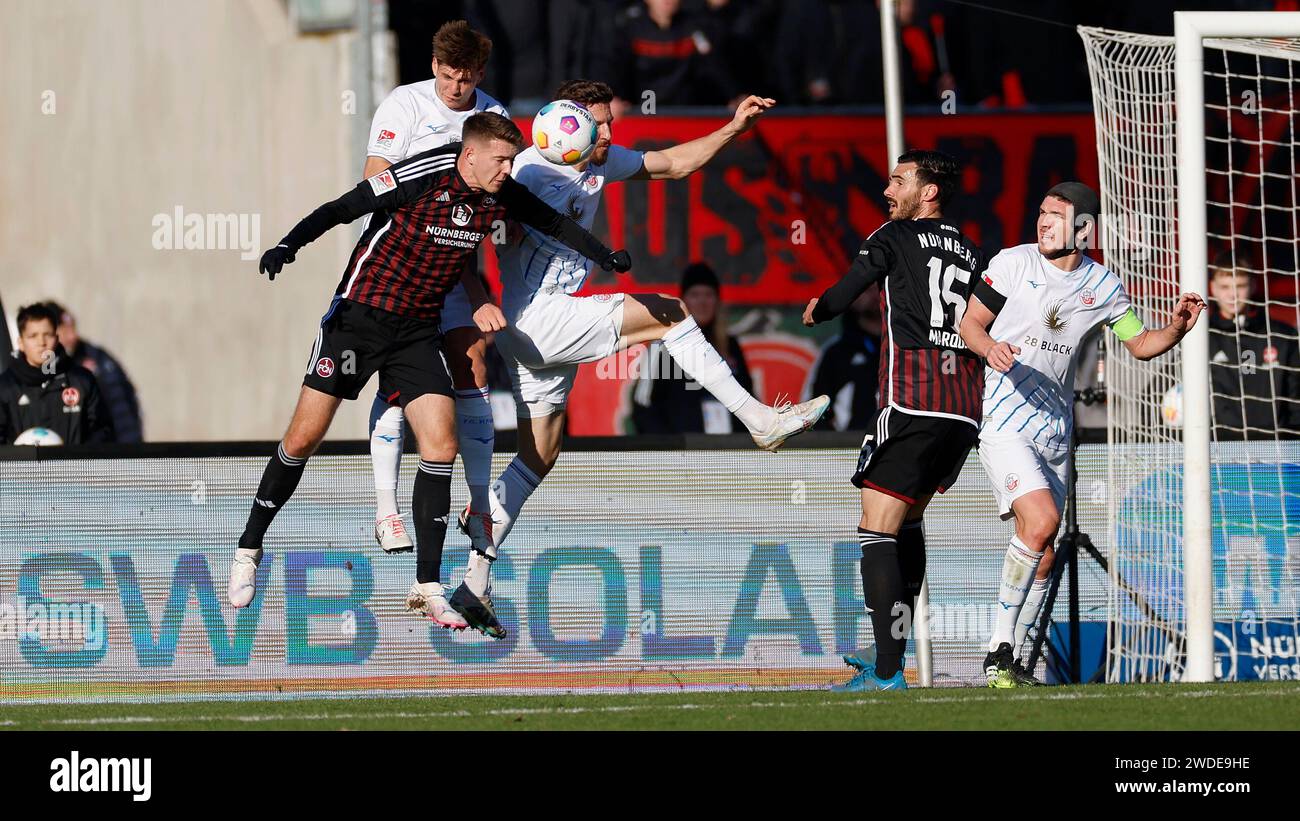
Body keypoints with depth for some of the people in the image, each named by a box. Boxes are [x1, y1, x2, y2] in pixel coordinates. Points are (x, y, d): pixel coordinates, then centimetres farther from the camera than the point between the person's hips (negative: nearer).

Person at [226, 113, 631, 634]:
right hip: (359, 316, -5)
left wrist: (606, 257, 14)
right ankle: (249, 549, 15)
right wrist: (288, 245, -30)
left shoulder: (502, 194, -2)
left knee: (441, 446, -9)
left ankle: (427, 586, -2)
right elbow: (341, 209, -18)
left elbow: (554, 223, 15)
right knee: (304, 439, -4)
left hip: (417, 332, 5)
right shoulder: (421, 177, -19)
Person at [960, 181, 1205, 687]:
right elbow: (970, 322, 1)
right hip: (1004, 422, -5)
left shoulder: (1103, 287, 5)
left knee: (1042, 557, 4)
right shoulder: (1013, 263, -4)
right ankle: (1000, 647, -14)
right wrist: (990, 347, -21)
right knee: (1041, 520, -24)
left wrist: (1176, 328, -7)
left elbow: (1140, 344, 14)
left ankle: (1010, 663, 17)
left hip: (1054, 432, 5)